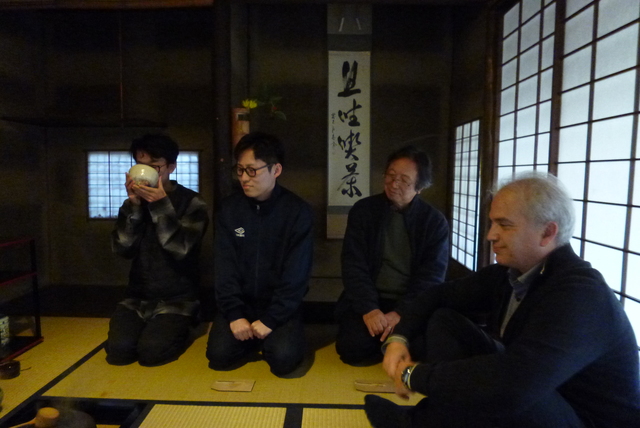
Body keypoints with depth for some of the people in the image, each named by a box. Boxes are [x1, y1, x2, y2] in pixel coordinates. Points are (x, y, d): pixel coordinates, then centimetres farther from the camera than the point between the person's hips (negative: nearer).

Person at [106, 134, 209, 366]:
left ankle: (175, 330, 10)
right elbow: (122, 249, -6)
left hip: (176, 300, -3)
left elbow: (180, 249, -20)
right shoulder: (134, 201, 5)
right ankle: (145, 327, 14)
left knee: (150, 352, -22)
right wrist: (133, 205, -17)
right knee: (118, 350, -17)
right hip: (137, 298, 4)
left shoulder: (191, 203, -8)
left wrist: (161, 205, -25)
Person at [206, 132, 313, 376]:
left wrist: (270, 319, -18)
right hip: (239, 302, 3)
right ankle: (256, 338, 14)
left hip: (280, 304, -2)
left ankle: (277, 335, 10)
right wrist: (234, 314, -14)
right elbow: (224, 267, -5)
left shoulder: (298, 211, -11)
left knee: (284, 359, -24)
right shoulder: (229, 208, -1)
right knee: (219, 355, -17)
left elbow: (296, 274, -13)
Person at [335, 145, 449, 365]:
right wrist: (369, 309, -19)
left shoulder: (435, 222, 1)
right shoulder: (363, 210, 1)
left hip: (412, 305, 0)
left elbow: (432, 275, -5)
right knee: (354, 347, -25)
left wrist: (400, 312, -19)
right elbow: (353, 265, -5)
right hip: (368, 300, 0)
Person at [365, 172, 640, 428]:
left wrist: (415, 375, -30)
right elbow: (439, 296, 8)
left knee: (489, 383, -37)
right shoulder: (509, 272, -5)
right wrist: (398, 338, -9)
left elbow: (513, 383, -43)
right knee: (443, 320, -2)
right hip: (524, 401, 8)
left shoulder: (581, 294, -30)